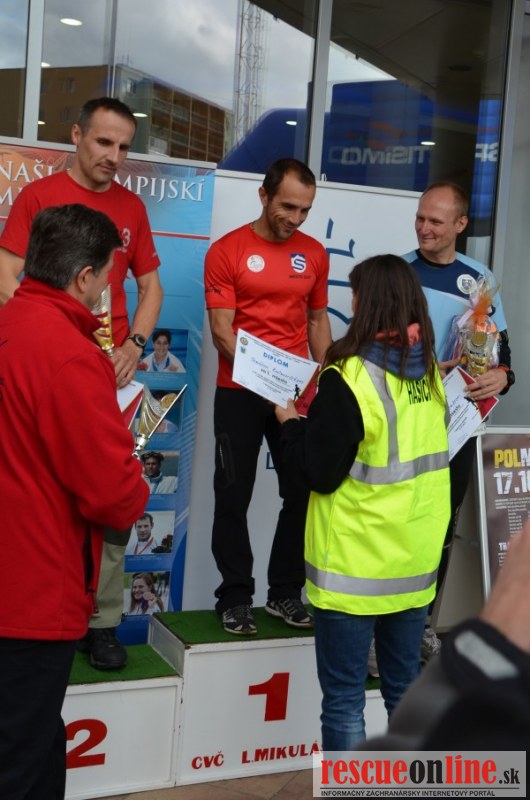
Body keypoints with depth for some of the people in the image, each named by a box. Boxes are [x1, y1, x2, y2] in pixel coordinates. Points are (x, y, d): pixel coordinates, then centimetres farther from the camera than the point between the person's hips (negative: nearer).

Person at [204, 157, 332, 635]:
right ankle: (235, 598, 14)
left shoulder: (314, 253, 8)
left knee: (304, 493, 5)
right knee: (234, 497, 3)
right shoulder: (227, 251, -5)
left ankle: (286, 593, 19)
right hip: (239, 393, -4)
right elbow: (221, 330, -9)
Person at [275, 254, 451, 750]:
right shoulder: (429, 372, 3)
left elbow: (319, 473, -16)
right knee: (405, 689, 19)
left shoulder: (350, 378, -18)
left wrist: (290, 421, 1)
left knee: (343, 698, 6)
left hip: (355, 565, -7)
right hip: (416, 559, 7)